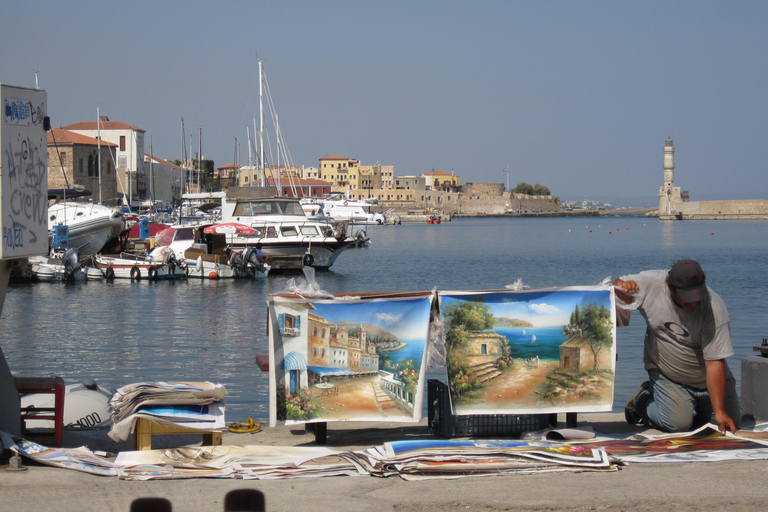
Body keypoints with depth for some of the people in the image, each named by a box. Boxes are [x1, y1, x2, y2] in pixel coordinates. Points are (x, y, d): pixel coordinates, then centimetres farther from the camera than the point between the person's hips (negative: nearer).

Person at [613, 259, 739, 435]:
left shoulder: (715, 308, -26)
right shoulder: (650, 282, -21)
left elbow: (715, 363, -27)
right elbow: (618, 285, -1)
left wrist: (719, 411, -30)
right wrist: (622, 286, -28)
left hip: (706, 380, 1)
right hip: (665, 376, -1)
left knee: (730, 423, -3)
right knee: (678, 424, -19)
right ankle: (643, 400, 11)